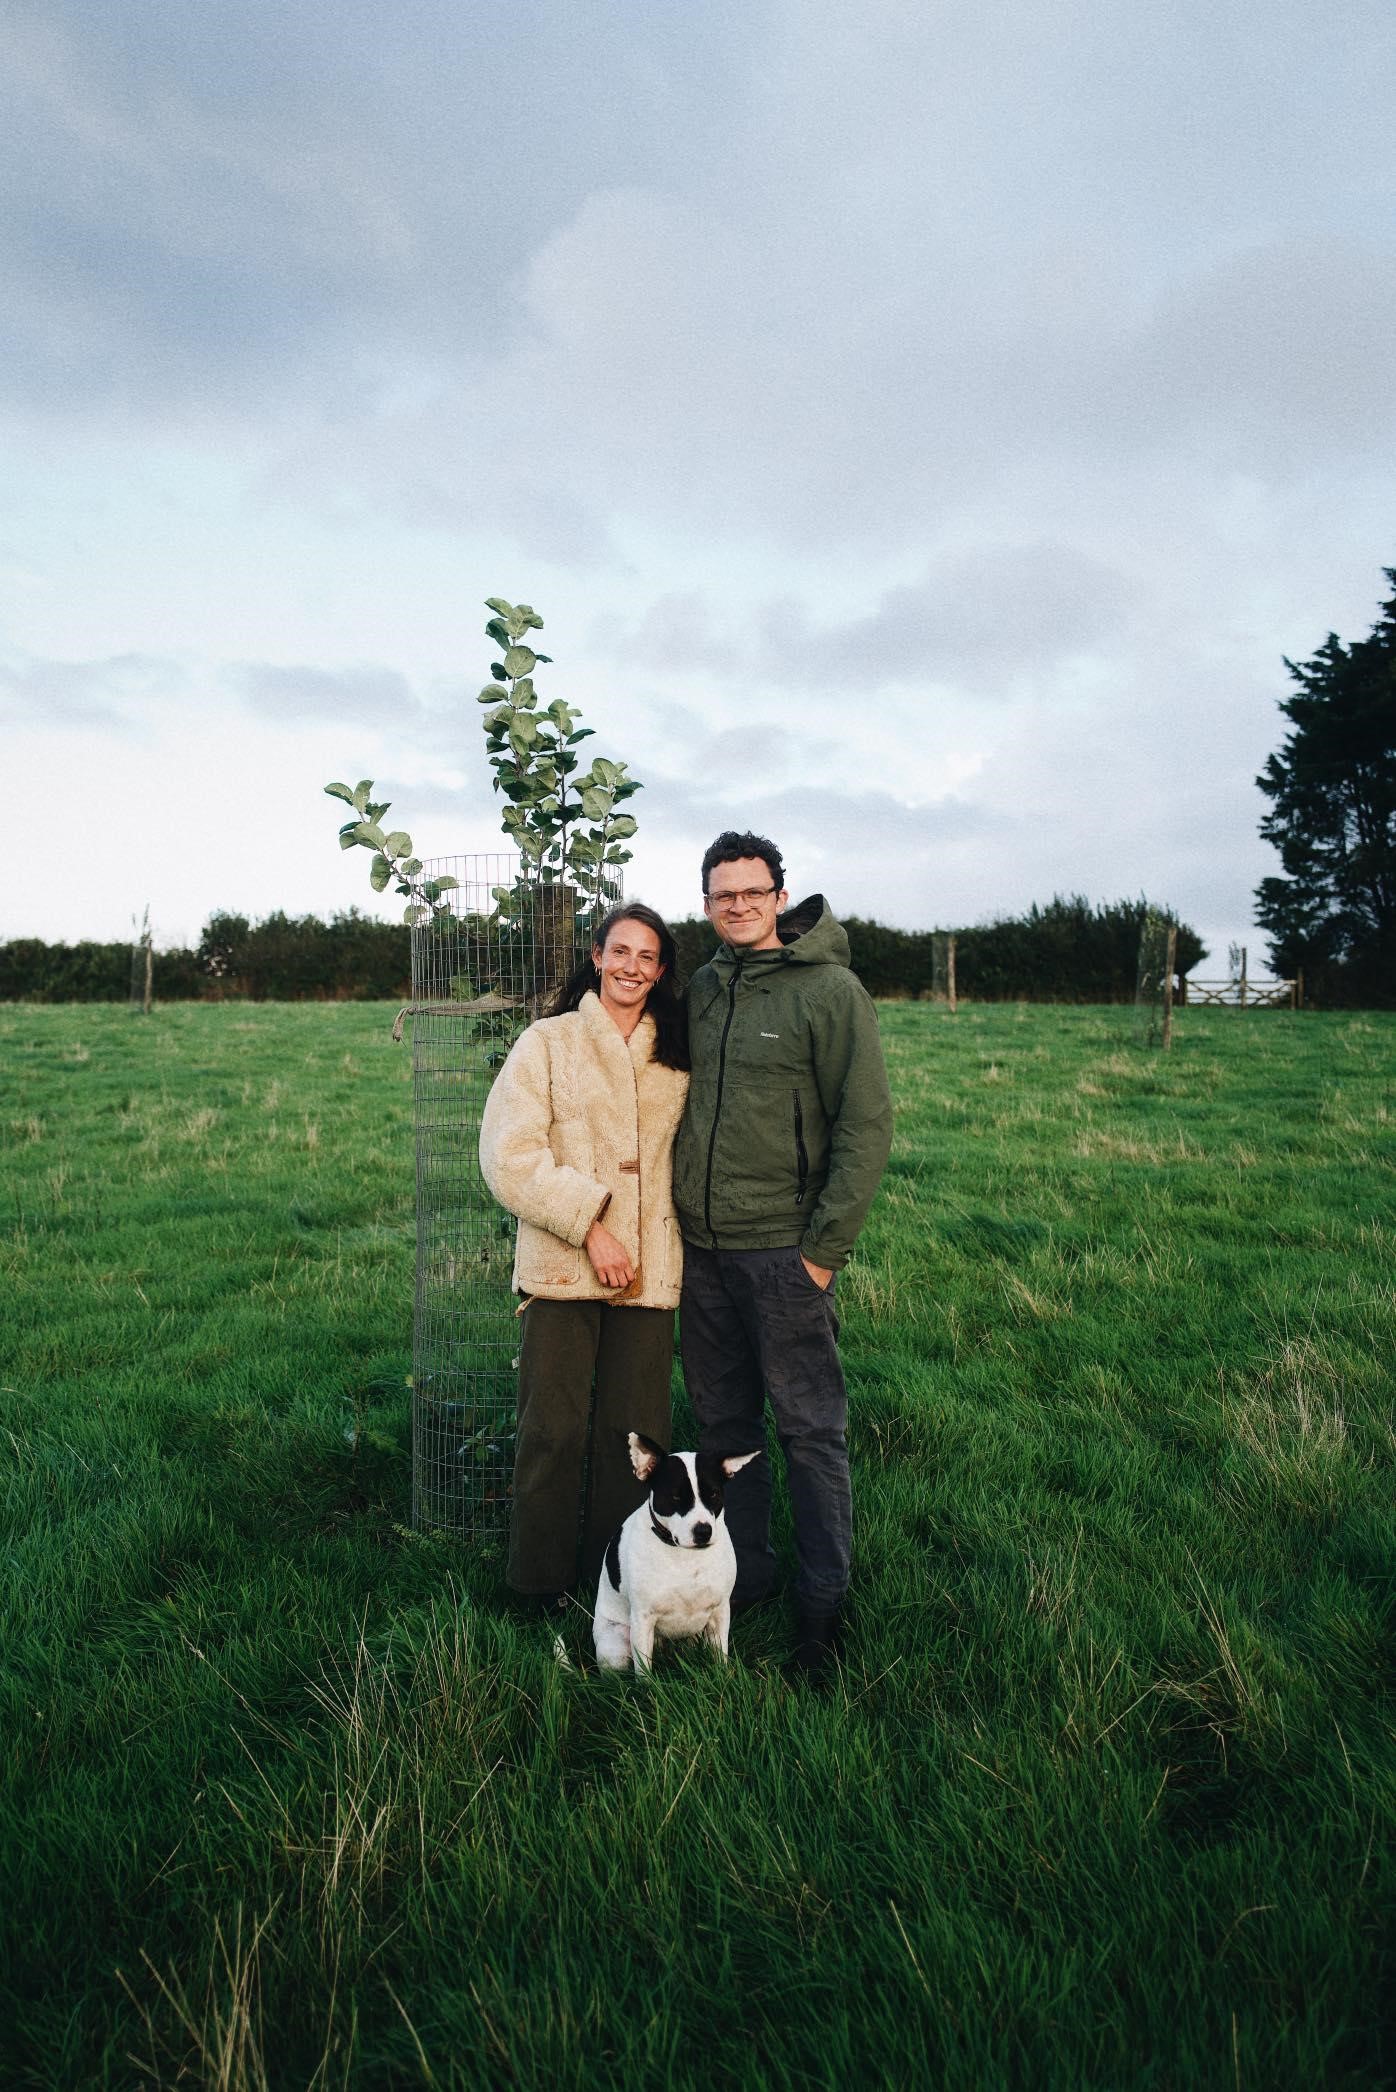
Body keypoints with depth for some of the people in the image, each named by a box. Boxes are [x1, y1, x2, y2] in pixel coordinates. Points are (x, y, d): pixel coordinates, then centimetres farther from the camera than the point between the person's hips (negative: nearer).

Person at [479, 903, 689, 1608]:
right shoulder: (548, 1042, 0)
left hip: (648, 1272, 3)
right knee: (554, 1430, 1)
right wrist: (590, 1226, -14)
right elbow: (508, 1155, -8)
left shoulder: (678, 1057, 12)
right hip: (562, 1266, -3)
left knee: (633, 1432, 7)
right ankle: (540, 1580, 19)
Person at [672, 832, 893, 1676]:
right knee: (725, 1424, 16)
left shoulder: (830, 990, -9)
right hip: (702, 1250, 6)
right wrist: (679, 1220, 11)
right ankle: (744, 1575, 32)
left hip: (784, 1251, -6)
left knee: (810, 1433, 4)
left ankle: (824, 1603, 17)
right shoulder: (702, 989, 10)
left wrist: (825, 1248, -14)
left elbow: (867, 1126, -11)